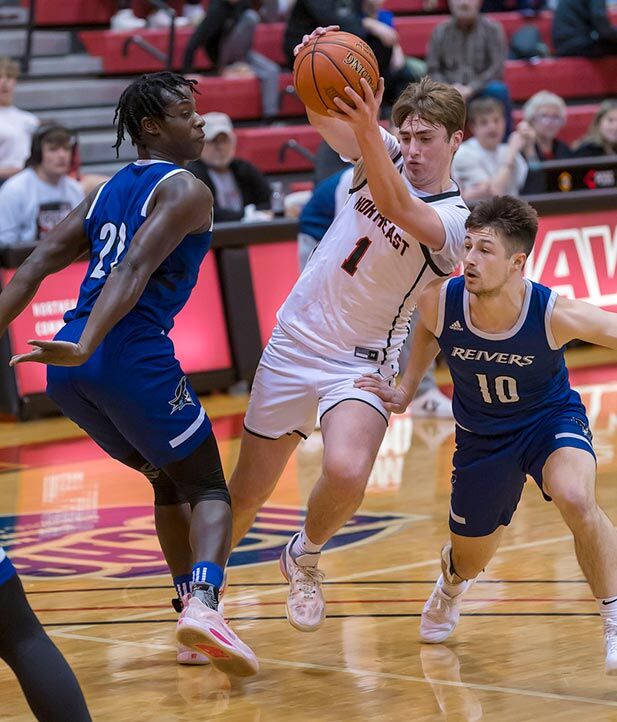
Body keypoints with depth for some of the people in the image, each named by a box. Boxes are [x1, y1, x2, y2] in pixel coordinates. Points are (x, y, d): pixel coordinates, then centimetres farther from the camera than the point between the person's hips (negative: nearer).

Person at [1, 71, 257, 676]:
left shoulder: (106, 192, 23)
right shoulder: (184, 190, -1)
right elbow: (134, 270, -16)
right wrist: (86, 347, -27)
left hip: (68, 372, 7)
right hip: (131, 354, -7)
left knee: (169, 481, 24)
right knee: (207, 487, 3)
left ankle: (191, 612, 21)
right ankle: (203, 603, -22)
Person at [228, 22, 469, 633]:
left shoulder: (456, 221, -14)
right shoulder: (385, 157, 1)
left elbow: (397, 209, -35)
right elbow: (324, 117, -15)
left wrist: (367, 131, -50)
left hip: (363, 361, -4)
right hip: (295, 341, 4)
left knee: (346, 472, -30)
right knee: (246, 492, 8)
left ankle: (306, 556, 1)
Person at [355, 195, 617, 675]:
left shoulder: (557, 315, -33)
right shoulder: (441, 302, -25)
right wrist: (406, 391, 2)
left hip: (552, 418, -3)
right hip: (482, 434, 3)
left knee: (575, 497, -36)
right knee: (471, 559, 18)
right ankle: (452, 577, 61)